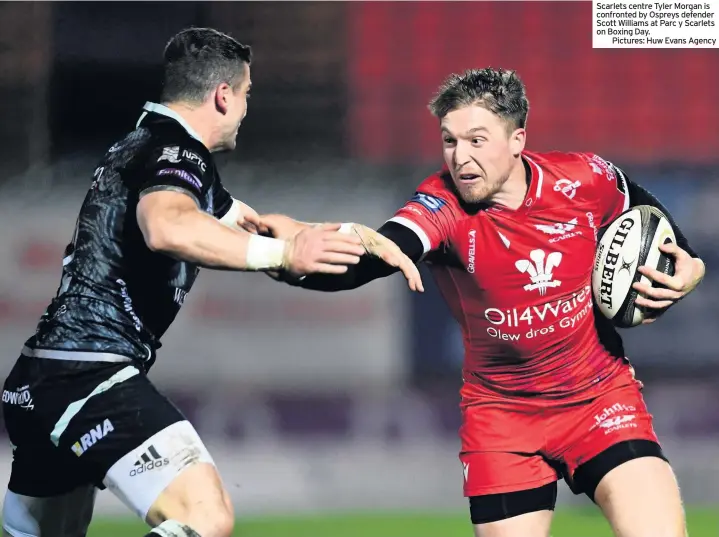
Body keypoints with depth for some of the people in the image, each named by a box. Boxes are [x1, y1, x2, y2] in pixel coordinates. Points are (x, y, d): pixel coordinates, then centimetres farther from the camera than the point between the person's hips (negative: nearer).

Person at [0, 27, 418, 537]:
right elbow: (167, 227, -34)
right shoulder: (175, 152, -8)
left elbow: (237, 215, 36)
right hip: (92, 376, -10)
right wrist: (283, 253, -39)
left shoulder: (141, 147, 23)